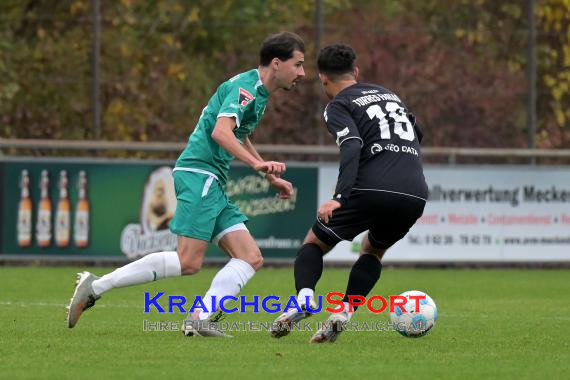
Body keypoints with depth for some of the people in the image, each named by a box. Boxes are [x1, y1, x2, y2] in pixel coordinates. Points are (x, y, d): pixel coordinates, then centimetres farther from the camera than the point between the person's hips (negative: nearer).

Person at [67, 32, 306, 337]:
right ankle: (96, 286, -13)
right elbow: (220, 132, -26)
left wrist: (271, 177, 36)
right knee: (189, 262, -17)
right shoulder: (247, 87, -10)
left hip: (212, 185, 10)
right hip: (199, 174, -10)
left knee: (251, 258, -2)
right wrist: (256, 163, -36)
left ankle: (200, 319, -16)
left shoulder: (259, 92, 20)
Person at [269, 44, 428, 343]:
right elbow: (417, 136, 36)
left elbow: (352, 147, -12)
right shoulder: (387, 94, 27)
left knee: (314, 242, 14)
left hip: (372, 189, -5)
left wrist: (339, 198, -20)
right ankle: (342, 314, 7)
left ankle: (304, 298, -13)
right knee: (373, 251, 29)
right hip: (415, 194, 5)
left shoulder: (338, 106, 6)